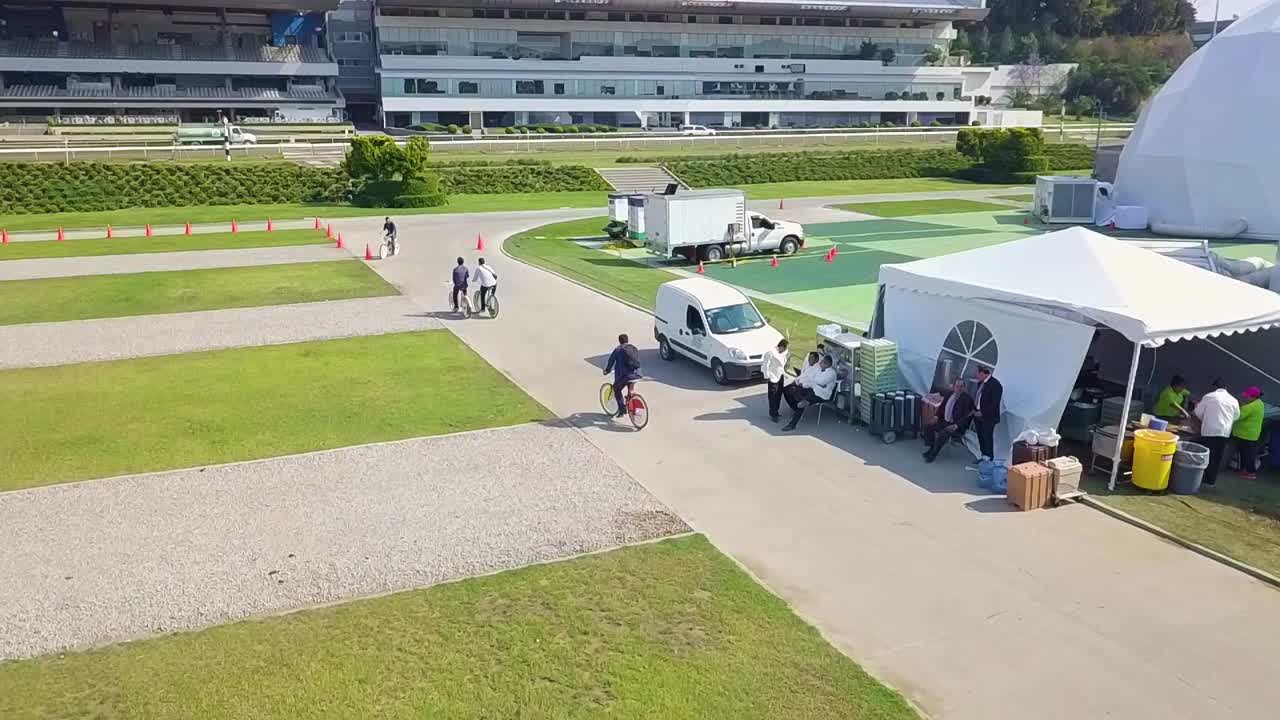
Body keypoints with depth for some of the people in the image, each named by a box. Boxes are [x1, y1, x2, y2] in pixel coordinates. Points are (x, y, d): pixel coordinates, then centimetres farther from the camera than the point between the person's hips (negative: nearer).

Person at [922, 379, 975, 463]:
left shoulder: (967, 399, -14)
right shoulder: (949, 394, 5)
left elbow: (967, 416, -18)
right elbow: (942, 407, 20)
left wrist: (956, 426, -26)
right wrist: (937, 417, 3)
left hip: (958, 425, -7)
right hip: (945, 421, 7)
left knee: (943, 433, -31)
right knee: (928, 428, -7)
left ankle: (933, 454, -14)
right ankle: (932, 448, 12)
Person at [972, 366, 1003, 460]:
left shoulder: (995, 384, -15)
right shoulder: (980, 383, 11)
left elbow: (995, 404, -18)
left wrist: (982, 413, -16)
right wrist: (974, 409, 10)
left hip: (988, 417, -8)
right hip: (978, 416, 8)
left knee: (987, 438, -5)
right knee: (981, 438, 10)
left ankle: (988, 459, 2)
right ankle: (984, 457, 19)